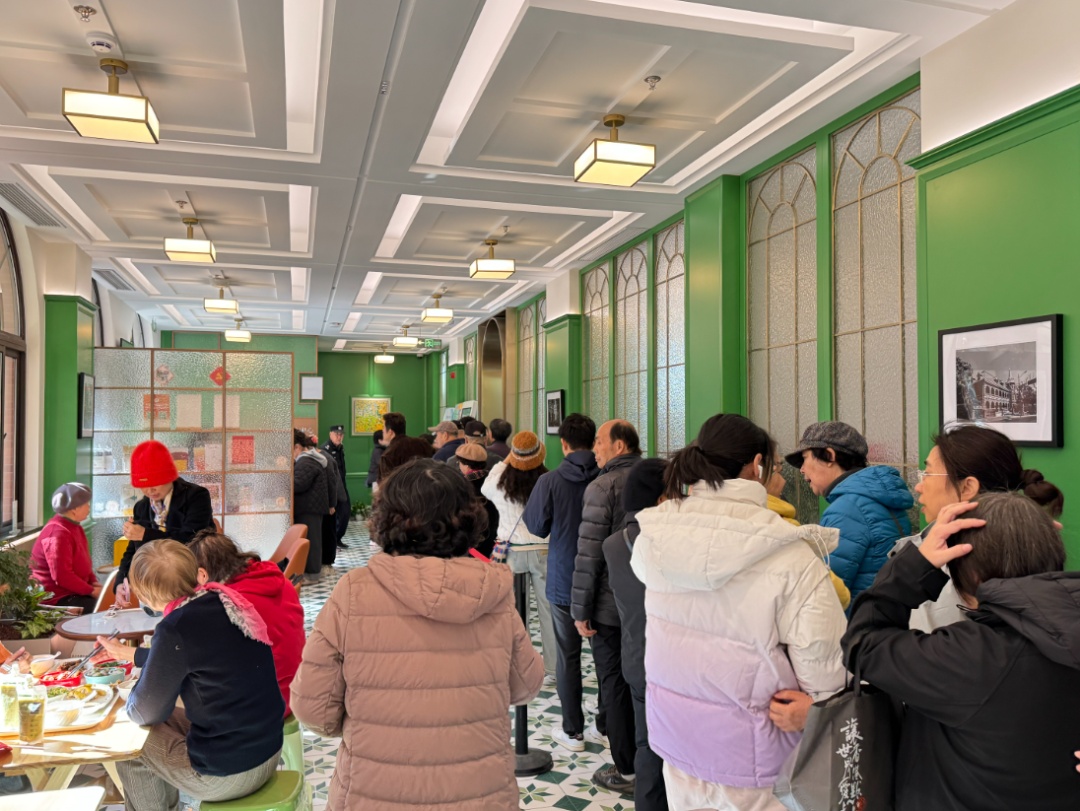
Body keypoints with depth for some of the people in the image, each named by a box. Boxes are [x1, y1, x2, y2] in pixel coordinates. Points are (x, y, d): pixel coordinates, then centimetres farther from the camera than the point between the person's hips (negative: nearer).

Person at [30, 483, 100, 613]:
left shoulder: (74, 527, 11)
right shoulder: (58, 533, -20)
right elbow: (62, 576, -25)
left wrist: (94, 582, 3)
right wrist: (91, 590, -18)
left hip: (71, 592, 10)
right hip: (56, 597, -10)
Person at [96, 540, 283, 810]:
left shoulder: (176, 628, -23)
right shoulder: (222, 601, -2)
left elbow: (145, 713, -9)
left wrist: (133, 689, 13)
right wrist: (126, 653, 32)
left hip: (228, 773, -7)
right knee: (166, 721, 27)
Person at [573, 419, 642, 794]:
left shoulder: (603, 486, -16)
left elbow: (590, 553, -20)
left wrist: (581, 608, -13)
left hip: (610, 605, -7)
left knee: (615, 685, 5)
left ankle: (626, 770, 14)